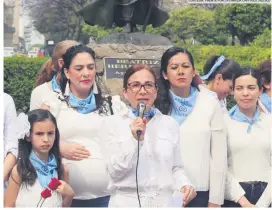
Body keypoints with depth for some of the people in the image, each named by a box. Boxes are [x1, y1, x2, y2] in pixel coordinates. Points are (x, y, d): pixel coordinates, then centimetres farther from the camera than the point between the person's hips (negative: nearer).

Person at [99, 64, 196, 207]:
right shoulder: (112, 123, -3)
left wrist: (184, 184, -11)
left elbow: (176, 168, 8)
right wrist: (135, 140, -20)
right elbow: (115, 172, -9)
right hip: (127, 202, -2)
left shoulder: (170, 124, 5)